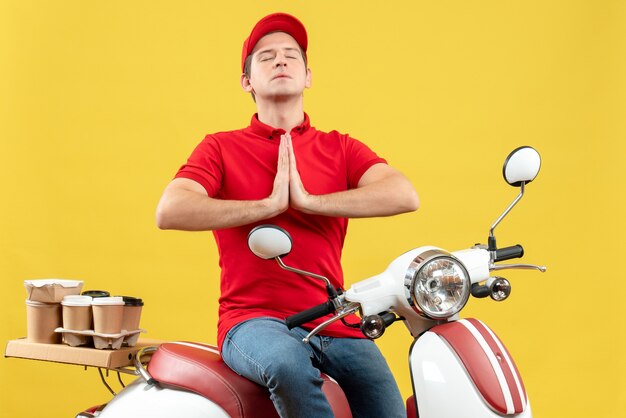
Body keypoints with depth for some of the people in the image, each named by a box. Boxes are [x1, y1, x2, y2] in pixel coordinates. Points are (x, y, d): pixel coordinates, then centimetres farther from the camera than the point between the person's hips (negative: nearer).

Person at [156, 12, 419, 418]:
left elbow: (405, 195, -6)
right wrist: (269, 205, -10)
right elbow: (170, 212, -10)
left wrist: (308, 201, -11)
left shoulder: (340, 148, 13)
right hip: (255, 320, -3)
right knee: (288, 365, -35)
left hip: (333, 322, 3)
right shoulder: (222, 147, 9)